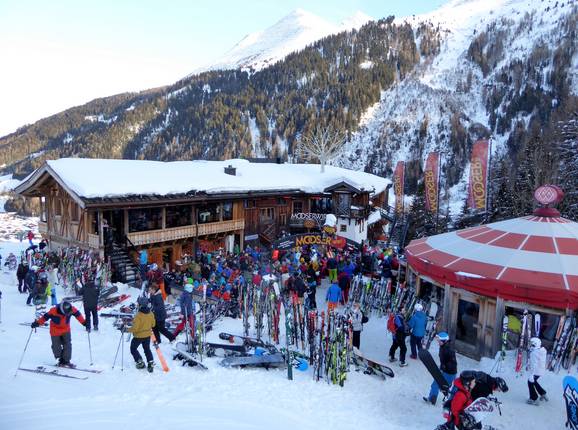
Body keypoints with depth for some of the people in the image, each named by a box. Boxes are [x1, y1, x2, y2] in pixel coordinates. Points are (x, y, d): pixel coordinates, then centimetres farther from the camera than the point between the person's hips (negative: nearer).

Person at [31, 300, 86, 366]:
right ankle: (61, 360, 19)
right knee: (56, 346, 3)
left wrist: (84, 322, 0)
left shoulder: (72, 309, -22)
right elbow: (45, 317, -21)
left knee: (67, 345, -5)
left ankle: (66, 361, 4)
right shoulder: (54, 311, -30)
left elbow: (78, 314, -6)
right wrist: (37, 323, -22)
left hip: (66, 330, 2)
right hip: (55, 331, -2)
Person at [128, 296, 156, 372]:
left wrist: (127, 329, -12)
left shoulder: (138, 315, -26)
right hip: (147, 335, 5)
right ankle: (150, 363, 11)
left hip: (138, 336, -5)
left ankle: (140, 362, 14)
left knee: (133, 349, 18)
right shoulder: (151, 314, -8)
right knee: (147, 349, 21)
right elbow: (153, 324, 4)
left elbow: (135, 328, -25)